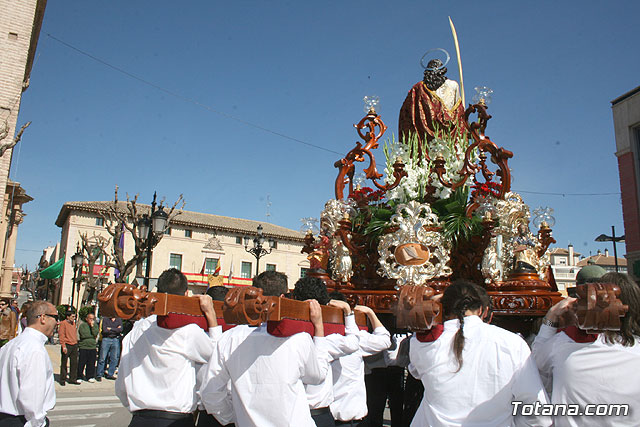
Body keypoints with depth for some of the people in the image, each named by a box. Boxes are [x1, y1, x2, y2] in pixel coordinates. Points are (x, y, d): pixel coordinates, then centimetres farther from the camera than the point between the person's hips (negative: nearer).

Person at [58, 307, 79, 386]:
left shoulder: (73, 323, 13)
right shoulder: (63, 323, -9)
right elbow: (61, 335, -14)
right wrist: (63, 346, -20)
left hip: (74, 346, 6)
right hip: (67, 346, -6)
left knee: (74, 363, 8)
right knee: (64, 363, 5)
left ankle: (73, 379, 16)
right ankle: (62, 379, 15)